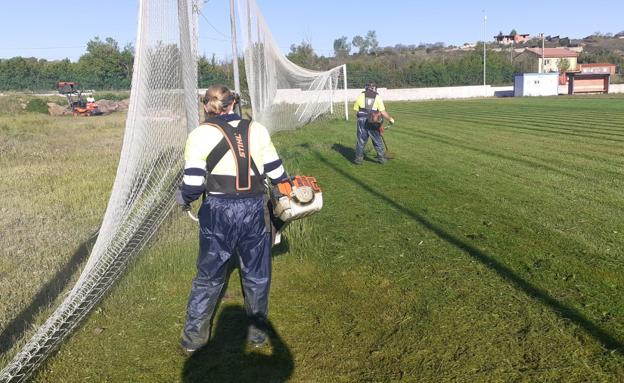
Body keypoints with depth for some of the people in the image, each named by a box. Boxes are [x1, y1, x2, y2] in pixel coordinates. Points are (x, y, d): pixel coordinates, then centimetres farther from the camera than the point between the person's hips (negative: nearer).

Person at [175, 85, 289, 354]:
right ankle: (257, 332, 33)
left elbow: (192, 185, -8)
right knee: (256, 275, 18)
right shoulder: (257, 130, 2)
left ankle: (194, 337, 27)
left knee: (209, 276, 16)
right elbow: (276, 172, 7)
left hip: (218, 213, -1)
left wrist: (183, 198, 13)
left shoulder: (200, 134, -5)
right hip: (254, 210, 1)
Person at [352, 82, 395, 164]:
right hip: (373, 122, 0)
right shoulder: (377, 97, 4)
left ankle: (358, 159, 10)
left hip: (362, 121, 0)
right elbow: (383, 112, -2)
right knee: (377, 141, 11)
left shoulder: (361, 96, 6)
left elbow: (356, 109, 3)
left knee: (360, 141, 7)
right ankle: (381, 158, 17)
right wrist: (390, 119, 10)